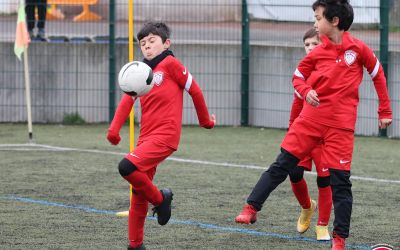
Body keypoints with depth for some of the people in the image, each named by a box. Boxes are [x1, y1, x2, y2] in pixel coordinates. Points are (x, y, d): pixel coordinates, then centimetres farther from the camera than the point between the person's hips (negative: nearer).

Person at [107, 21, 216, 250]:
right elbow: (127, 100, 5)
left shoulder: (170, 64, -4)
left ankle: (160, 198, -2)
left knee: (127, 167, -25)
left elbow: (195, 90, 2)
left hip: (166, 135, -7)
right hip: (147, 137, 7)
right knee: (138, 196, 8)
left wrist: (206, 120, 12)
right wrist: (114, 130, -8)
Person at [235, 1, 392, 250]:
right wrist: (306, 91, -11)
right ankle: (251, 208, 6)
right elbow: (298, 77, 13)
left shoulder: (359, 49, -4)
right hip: (311, 118, 2)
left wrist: (385, 111, 12)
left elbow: (378, 74, 9)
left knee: (340, 181, -1)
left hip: (341, 126, -2)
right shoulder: (317, 53, 1)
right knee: (282, 165, 0)